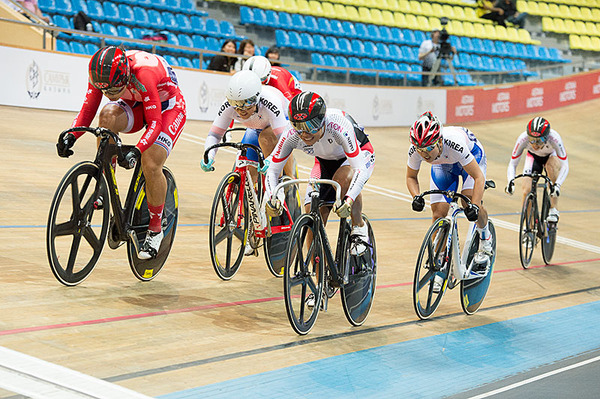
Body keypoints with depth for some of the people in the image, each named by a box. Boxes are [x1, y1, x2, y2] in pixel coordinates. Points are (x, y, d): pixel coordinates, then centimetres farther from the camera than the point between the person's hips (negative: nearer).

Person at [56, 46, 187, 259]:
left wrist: (136, 151, -49)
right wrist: (71, 136, -31)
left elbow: (155, 123, -36)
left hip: (168, 107, -5)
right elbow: (87, 110, -14)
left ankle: (155, 230, 0)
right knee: (107, 115, -29)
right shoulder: (101, 74, -23)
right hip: (137, 104, 5)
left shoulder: (143, 74, -39)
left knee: (151, 165, -23)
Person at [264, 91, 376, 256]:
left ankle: (359, 228, -15)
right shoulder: (291, 135, -30)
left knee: (343, 178, -38)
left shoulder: (338, 126, -41)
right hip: (326, 161, 4)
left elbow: (360, 168, -44)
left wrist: (349, 200, -58)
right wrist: (271, 197, -40)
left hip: (358, 154, -4)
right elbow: (272, 168, -21)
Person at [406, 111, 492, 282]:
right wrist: (416, 196, -31)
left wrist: (474, 205, -49)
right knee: (438, 214, -9)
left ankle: (485, 241, 2)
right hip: (443, 166, 4)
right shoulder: (415, 150, -32)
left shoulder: (455, 144, -44)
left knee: (471, 200, -28)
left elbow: (478, 177, -37)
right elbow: (411, 177, -11)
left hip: (473, 155, -3)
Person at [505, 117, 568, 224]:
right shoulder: (523, 138, -35)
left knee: (551, 164, -37)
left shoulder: (554, 138, -39)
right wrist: (510, 181, -44)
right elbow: (512, 164, -26)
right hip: (533, 157, 2)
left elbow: (565, 165, -36)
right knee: (527, 191, -17)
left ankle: (553, 209, -26)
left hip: (551, 156, -1)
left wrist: (557, 184, -52)